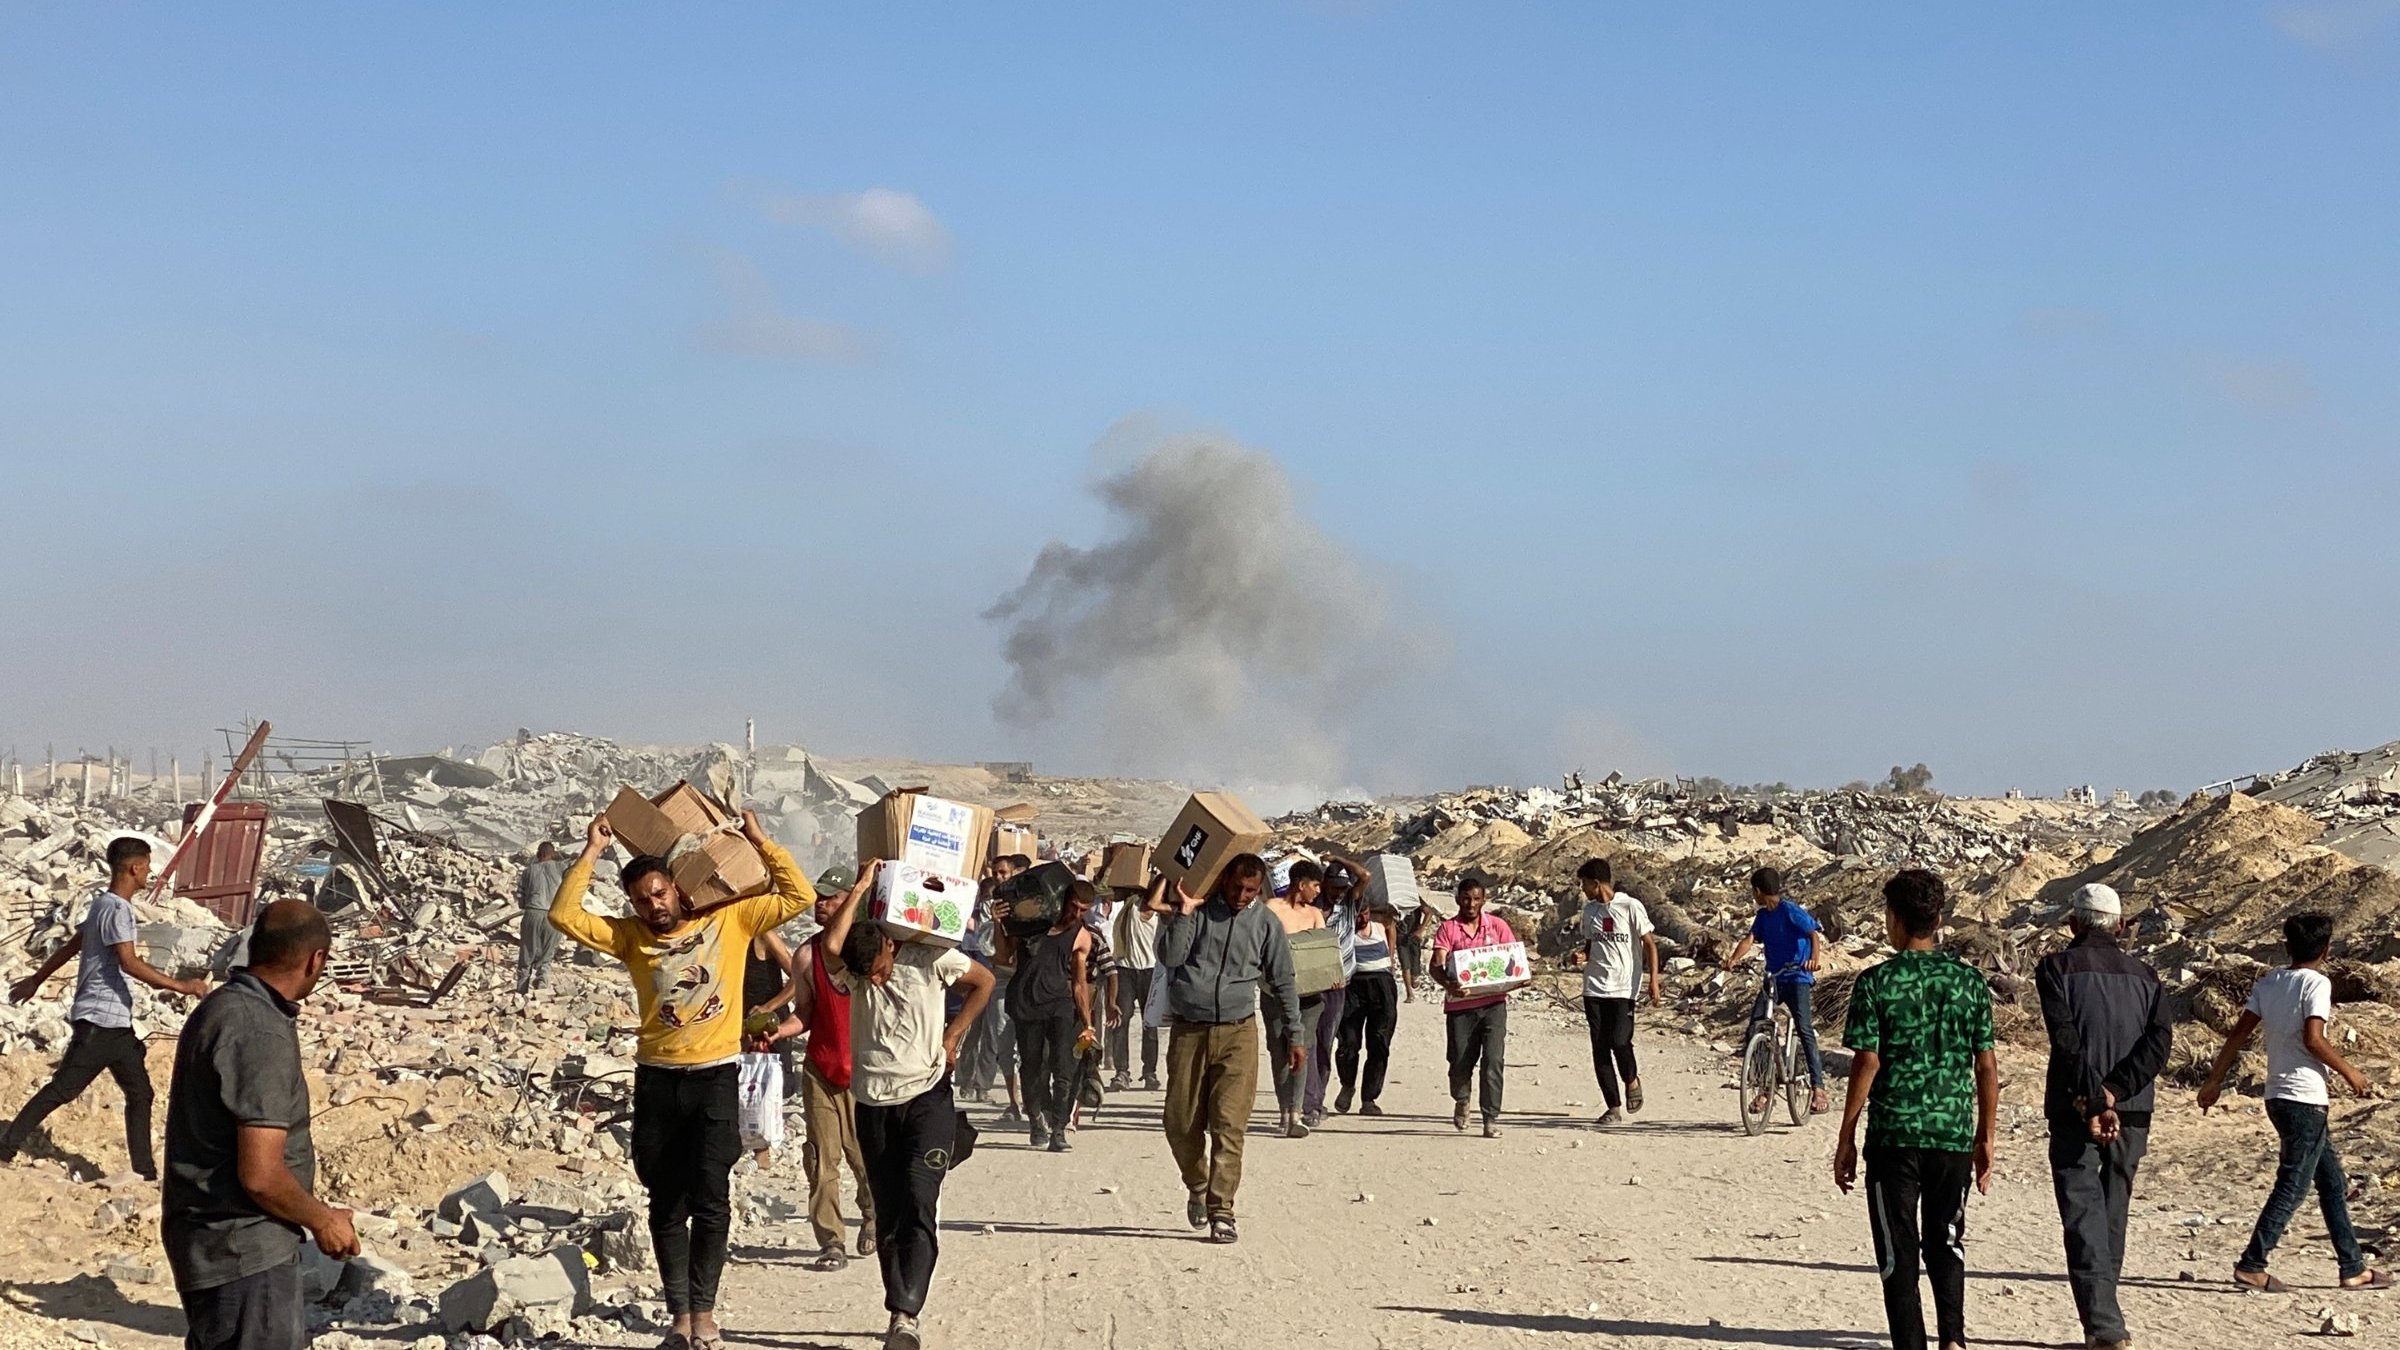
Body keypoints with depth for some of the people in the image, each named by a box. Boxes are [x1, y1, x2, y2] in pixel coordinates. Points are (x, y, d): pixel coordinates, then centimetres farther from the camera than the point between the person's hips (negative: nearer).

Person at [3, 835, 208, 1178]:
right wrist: (181, 986, -24)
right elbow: (130, 963, -25)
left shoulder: (105, 904, 15)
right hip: (99, 1020, -10)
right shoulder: (116, 908, -16)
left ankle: (145, 1171, 10)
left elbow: (70, 946, 24)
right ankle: (7, 1147, 2)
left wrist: (37, 979, 33)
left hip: (116, 1022, 10)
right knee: (62, 1088, -5)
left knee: (140, 1094, 8)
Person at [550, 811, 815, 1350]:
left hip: (716, 1077, -3)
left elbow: (798, 896, 0)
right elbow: (564, 915, -3)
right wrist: (593, 852, -3)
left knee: (710, 1198, -10)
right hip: (657, 1081, 3)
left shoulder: (729, 919, 3)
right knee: (667, 1204, 7)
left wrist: (760, 842, -3)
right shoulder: (631, 936, 6)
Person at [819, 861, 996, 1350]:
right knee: (889, 1213, 7)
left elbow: (984, 982, 8)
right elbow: (831, 945, -25)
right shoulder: (853, 973, -3)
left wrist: (953, 1035, 1)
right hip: (874, 1104, 3)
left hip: (927, 1098, -3)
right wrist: (859, 889, -17)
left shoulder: (929, 960, -6)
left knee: (919, 1204, -17)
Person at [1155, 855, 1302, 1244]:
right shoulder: (1196, 910, 2)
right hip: (1188, 1031, 1)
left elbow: (1282, 982, 13)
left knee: (1229, 1125, -10)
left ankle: (1221, 1212, -8)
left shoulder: (1265, 923, 5)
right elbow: (1169, 957, -10)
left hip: (1237, 1032, -1)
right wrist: (1184, 912, -16)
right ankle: (1197, 1187, 30)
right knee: (1181, 1124, 4)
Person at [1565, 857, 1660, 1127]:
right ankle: (1614, 1106, 10)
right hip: (1594, 988, 5)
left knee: (1619, 1041, -17)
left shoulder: (1630, 907, -6)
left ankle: (1632, 1080, 14)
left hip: (1623, 988, -5)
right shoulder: (1589, 911, 10)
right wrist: (1580, 956, -1)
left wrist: (1654, 980, -10)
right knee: (1600, 1049, 2)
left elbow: (1650, 944, -3)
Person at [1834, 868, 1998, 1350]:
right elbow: (1986, 1066, 5)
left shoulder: (1877, 983, -6)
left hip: (1894, 1134, -3)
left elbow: (1866, 1063, -9)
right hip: (1954, 1134, 3)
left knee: (1898, 1251, 6)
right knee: (1946, 1241, 17)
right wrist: (1987, 1137, 14)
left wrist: (1846, 1139, -2)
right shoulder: (1969, 981, 3)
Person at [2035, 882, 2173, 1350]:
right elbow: (2160, 1040, -4)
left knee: (2084, 1220, -6)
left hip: (2074, 1112, -4)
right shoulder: (2145, 976, 11)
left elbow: (2066, 1037, -15)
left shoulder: (2056, 968, -1)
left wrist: (2092, 1100, -16)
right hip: (2132, 1115, 4)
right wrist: (2114, 1092, -11)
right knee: (2113, 1216, 16)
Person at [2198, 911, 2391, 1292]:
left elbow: (2238, 1035, 8)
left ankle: (2353, 1268, 18)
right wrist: (2350, 1073, -8)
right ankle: (2251, 1265, -7)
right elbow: (2313, 1039, -20)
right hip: (2306, 1099, -8)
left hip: (2279, 1096, 8)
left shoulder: (2268, 982, 10)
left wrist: (2214, 1081, 12)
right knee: (2292, 1187, -5)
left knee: (2333, 1183, 15)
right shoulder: (2316, 982, -10)